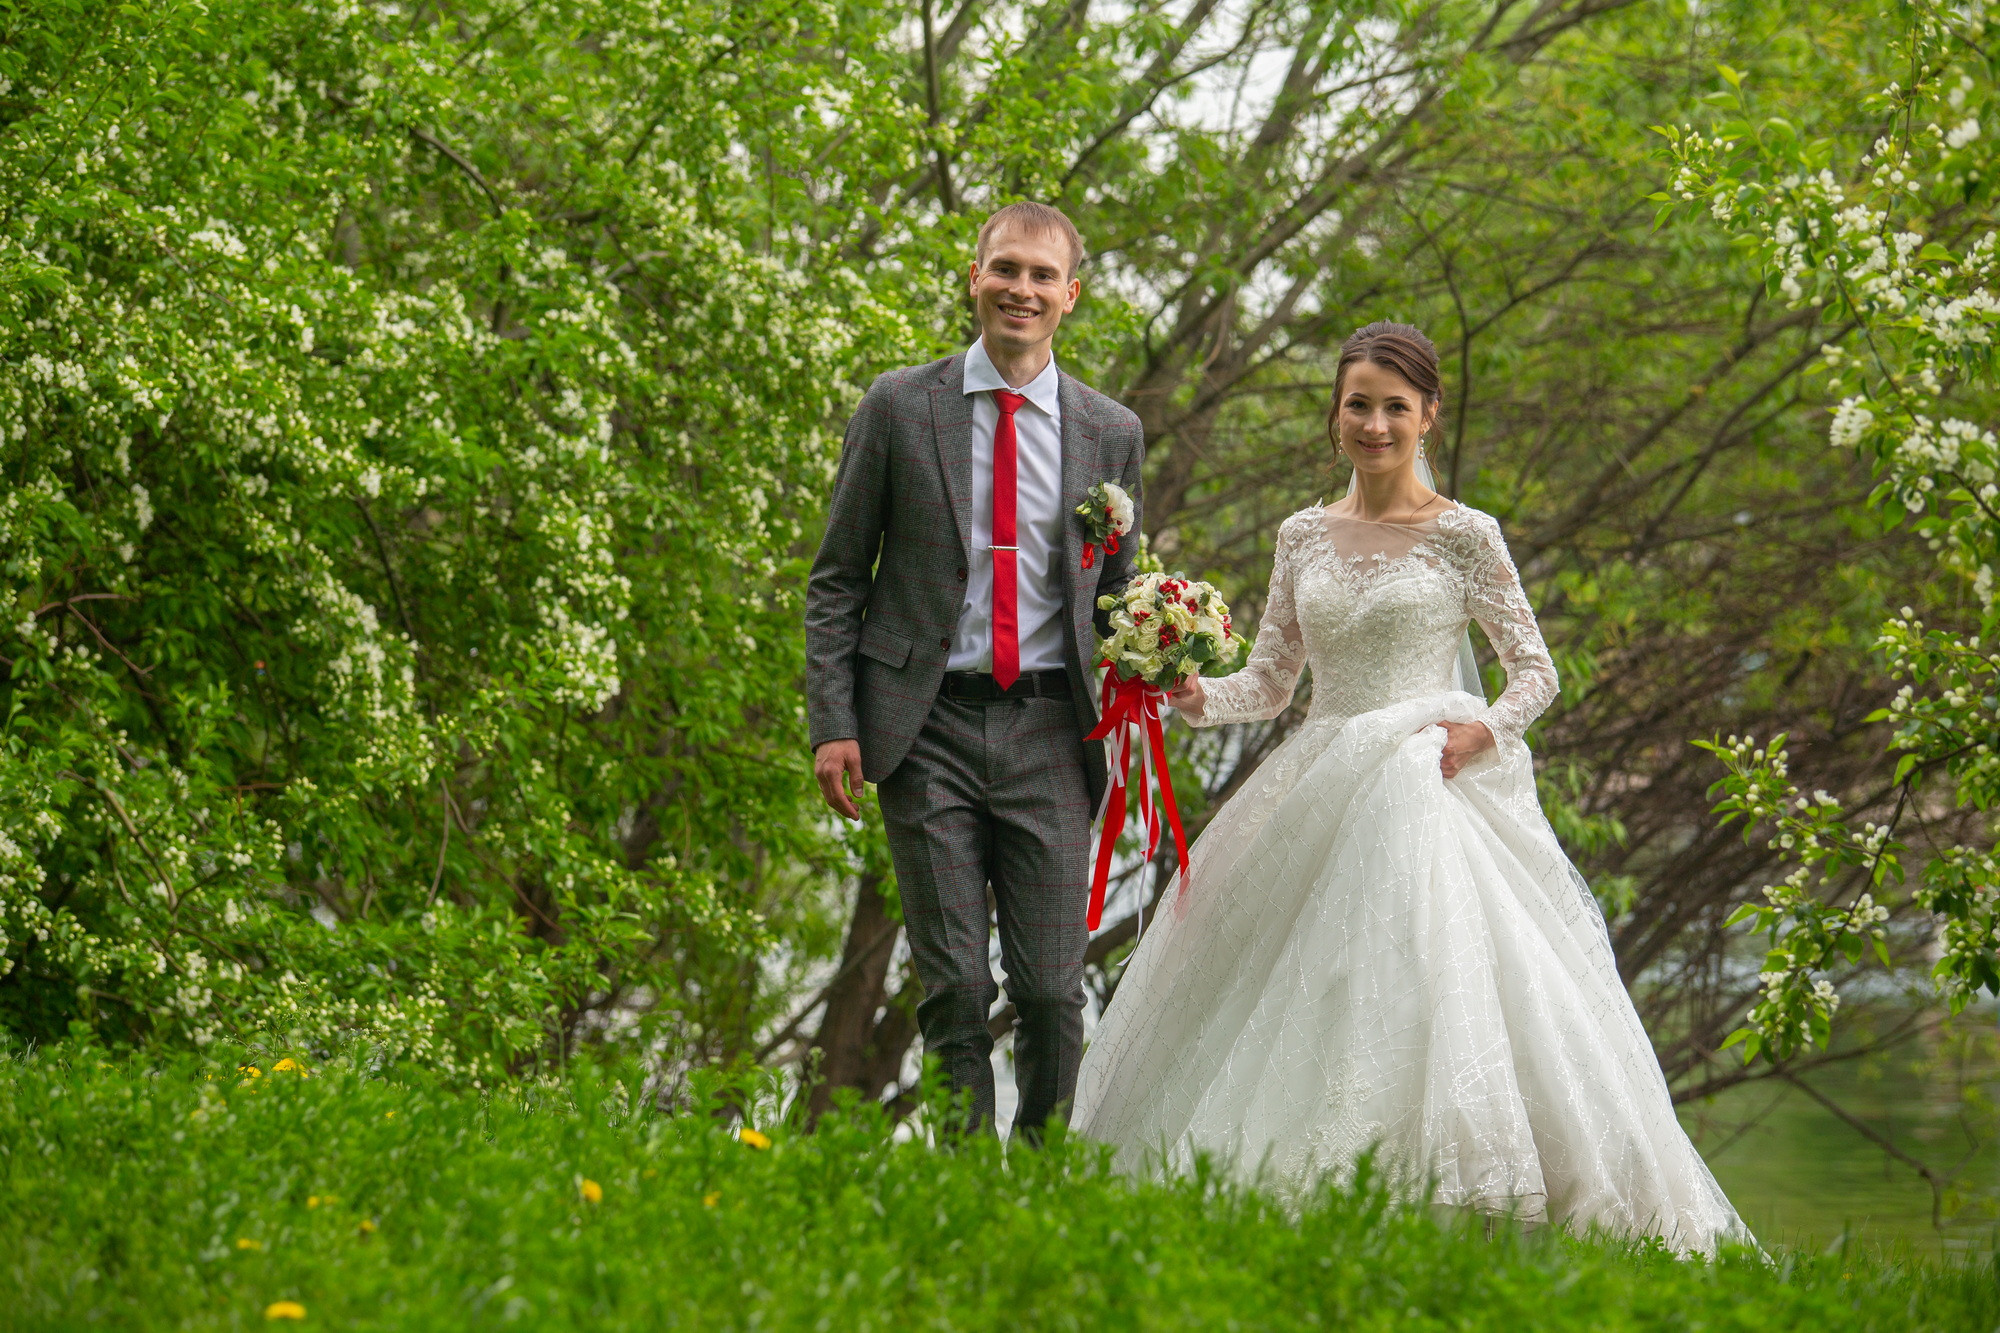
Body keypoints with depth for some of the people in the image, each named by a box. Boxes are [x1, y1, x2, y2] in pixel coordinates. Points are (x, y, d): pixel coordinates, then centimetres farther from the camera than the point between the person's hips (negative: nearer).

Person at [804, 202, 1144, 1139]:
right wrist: (834, 723, -3)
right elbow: (836, 579, 5)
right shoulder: (900, 408, 4)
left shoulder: (1111, 435, 10)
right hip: (930, 727, -1)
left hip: (1048, 731, 1)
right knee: (954, 988, -2)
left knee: (1053, 993, -1)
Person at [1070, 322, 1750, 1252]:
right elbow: (1270, 680, 14)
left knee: (1428, 972, -22)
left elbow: (1536, 669, 4)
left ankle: (1442, 1194, -21)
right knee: (1308, 996, -5)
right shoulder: (1303, 536, 14)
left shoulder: (1463, 536, 2)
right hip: (1320, 792, 4)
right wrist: (1199, 697, -6)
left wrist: (1485, 731, -15)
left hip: (1427, 784, -4)